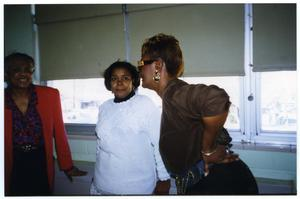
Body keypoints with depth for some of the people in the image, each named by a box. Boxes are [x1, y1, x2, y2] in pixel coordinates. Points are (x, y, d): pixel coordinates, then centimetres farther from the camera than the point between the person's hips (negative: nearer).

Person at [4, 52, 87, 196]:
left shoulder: (50, 95, -8)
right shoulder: (5, 100, -7)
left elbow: (59, 132, -3)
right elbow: (5, 140, 0)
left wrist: (67, 166, 0)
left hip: (41, 163, 0)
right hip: (12, 166, 0)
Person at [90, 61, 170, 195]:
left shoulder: (146, 105, -12)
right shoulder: (104, 107, 4)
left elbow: (160, 143, -11)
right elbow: (100, 143, 13)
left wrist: (164, 179, -9)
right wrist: (97, 176, 17)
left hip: (137, 187, -4)